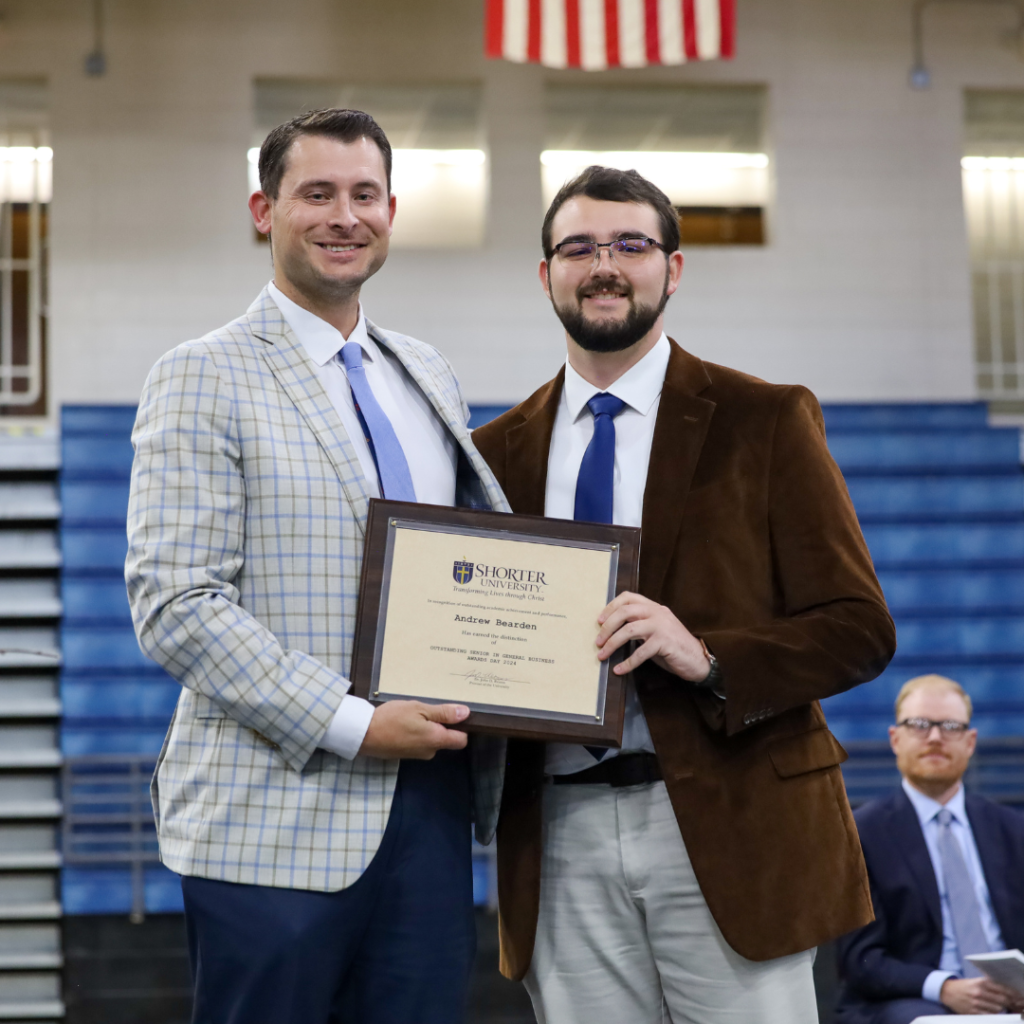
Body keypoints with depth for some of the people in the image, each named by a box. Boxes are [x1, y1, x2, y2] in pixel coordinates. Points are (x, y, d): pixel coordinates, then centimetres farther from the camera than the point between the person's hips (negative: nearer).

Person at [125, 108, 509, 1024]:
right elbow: (174, 604, -12)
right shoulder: (204, 379, -4)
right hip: (273, 825, -5)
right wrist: (350, 725, -17)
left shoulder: (430, 377, 16)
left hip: (429, 802, 6)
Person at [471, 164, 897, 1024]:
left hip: (727, 826, -3)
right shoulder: (501, 453, 12)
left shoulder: (766, 421, 2)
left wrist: (707, 658, -17)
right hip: (562, 839, 3)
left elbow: (859, 629, -2)